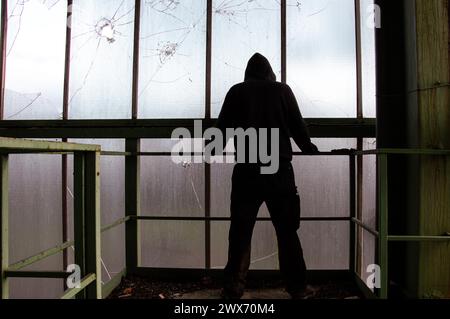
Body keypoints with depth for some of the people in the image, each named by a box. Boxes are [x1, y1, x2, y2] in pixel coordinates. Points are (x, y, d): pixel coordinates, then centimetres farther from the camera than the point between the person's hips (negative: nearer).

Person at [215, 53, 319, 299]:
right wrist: (309, 148, 29)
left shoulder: (237, 91, 7)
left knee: (240, 232, 5)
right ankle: (297, 288, 16)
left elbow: (222, 128, 9)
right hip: (280, 169, 1)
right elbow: (298, 126, 11)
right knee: (287, 231, 10)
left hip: (247, 170, 0)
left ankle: (234, 288, 6)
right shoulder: (282, 90, 8)